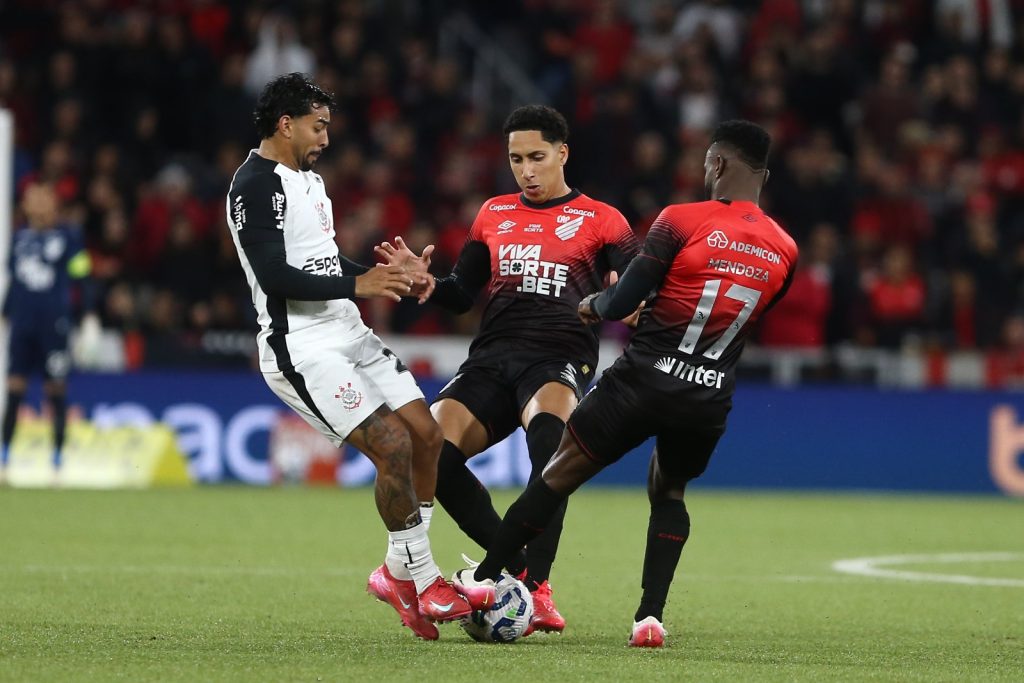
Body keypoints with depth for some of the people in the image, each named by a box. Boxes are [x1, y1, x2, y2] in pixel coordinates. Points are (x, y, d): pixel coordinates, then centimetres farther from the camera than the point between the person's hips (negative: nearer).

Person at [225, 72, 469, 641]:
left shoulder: (307, 178, 18)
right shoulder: (255, 185, -13)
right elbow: (275, 277, -21)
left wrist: (386, 275, 10)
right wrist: (357, 285, -18)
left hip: (347, 335, 10)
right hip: (301, 349, -10)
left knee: (425, 433, 1)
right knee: (393, 444, -17)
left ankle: (398, 573, 12)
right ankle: (421, 581, -4)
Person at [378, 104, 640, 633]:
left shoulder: (600, 221, 9)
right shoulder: (493, 215, 22)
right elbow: (462, 294, 24)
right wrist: (425, 281, 2)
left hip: (560, 357, -4)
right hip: (492, 356, 4)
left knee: (548, 426, -39)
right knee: (431, 448, -21)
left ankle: (536, 587, -35)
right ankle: (517, 566, -4)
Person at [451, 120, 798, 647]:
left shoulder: (682, 222, -11)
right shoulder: (784, 252, 5)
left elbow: (622, 302, -12)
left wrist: (595, 305, 11)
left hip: (646, 378, -4)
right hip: (711, 397, 4)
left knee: (559, 475, 11)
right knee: (668, 493, 26)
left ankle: (484, 578, 18)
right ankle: (651, 616, 11)